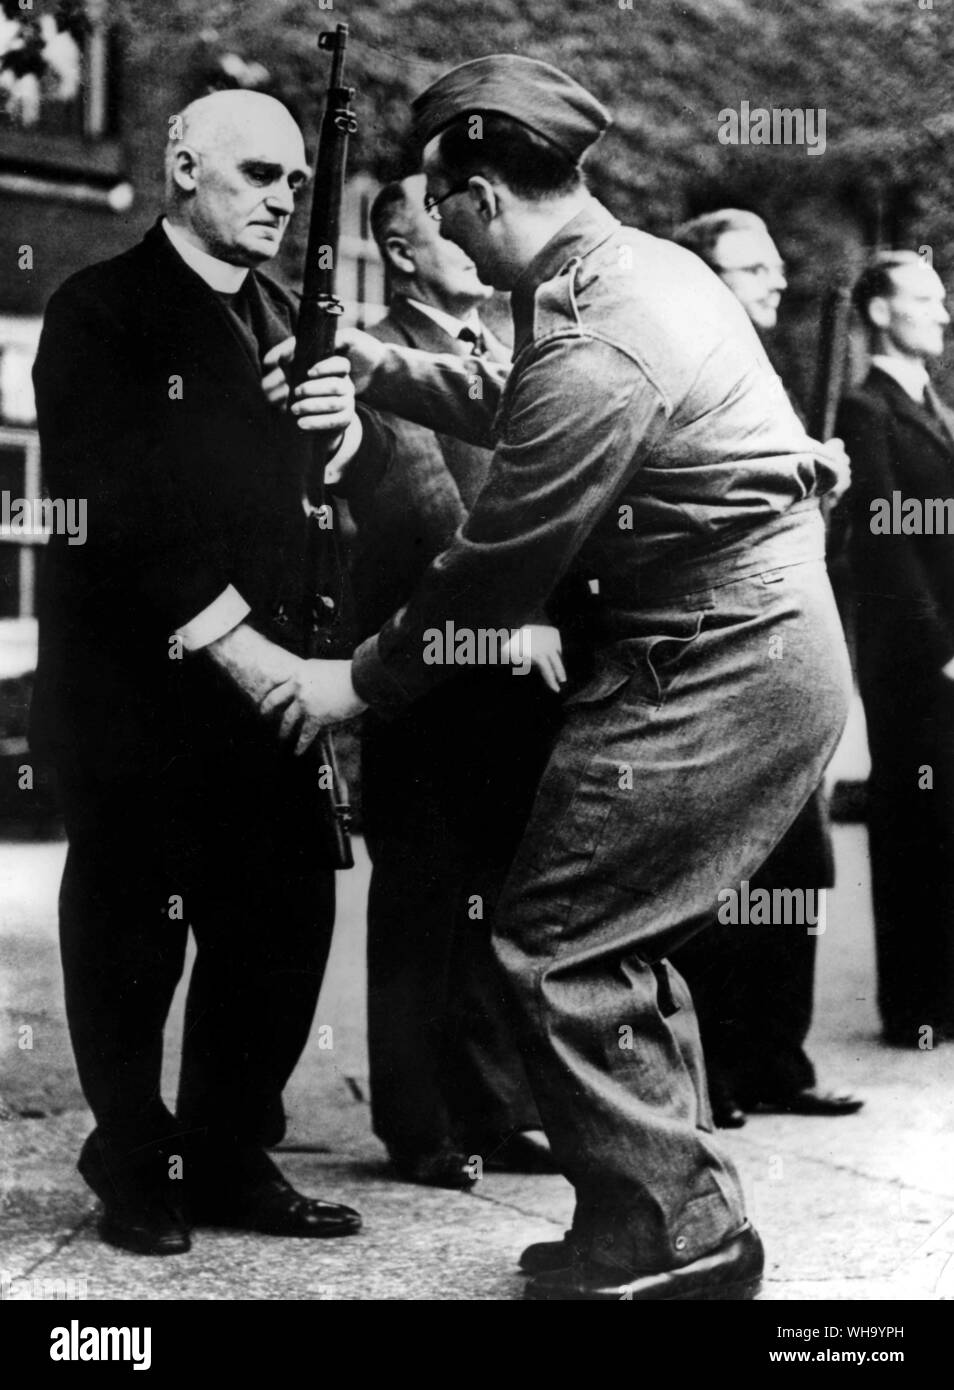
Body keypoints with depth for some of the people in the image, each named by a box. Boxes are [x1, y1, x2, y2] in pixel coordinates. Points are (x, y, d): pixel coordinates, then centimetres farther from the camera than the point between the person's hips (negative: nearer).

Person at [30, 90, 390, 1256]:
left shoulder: (285, 316, 16)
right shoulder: (100, 313, -6)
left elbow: (363, 473, 16)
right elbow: (117, 506, -16)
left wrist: (349, 423, -8)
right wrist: (236, 647, -21)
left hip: (266, 679, 6)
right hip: (133, 686, -6)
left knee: (287, 919, 5)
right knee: (132, 939, 4)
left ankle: (234, 1160, 19)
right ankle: (138, 1175, 19)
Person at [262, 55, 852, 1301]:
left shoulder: (594, 350, -23)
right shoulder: (643, 265, 8)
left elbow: (498, 569, -16)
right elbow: (514, 410, 24)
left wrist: (360, 681, -3)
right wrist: (375, 365, 20)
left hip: (718, 672, -10)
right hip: (771, 647, 10)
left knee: (558, 945, -4)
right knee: (616, 938, 17)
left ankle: (665, 1239, 5)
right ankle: (685, 1222, 26)